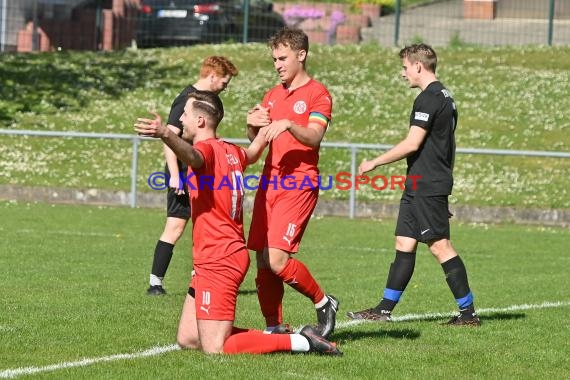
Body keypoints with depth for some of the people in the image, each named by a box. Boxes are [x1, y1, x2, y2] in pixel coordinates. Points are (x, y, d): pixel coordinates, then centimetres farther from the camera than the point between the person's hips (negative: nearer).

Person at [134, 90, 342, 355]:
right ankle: (275, 335, 12)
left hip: (217, 261, -9)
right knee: (187, 339, 12)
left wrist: (165, 134, -59)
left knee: (215, 350, -11)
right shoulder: (231, 151, 12)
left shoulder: (208, 149, -13)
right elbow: (252, 153, 37)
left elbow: (191, 155, -40)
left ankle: (302, 342, -7)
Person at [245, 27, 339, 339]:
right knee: (262, 259, 1)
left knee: (277, 259, -17)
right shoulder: (273, 95, 19)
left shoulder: (317, 93, -2)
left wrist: (288, 124, -33)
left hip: (299, 186, -7)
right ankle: (273, 327, 8)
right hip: (269, 182, 7)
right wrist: (252, 124, -5)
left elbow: (314, 137, -16)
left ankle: (323, 303, 4)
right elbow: (256, 141, 17)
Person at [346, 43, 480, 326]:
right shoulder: (444, 96, 17)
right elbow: (445, 145, 22)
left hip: (425, 186, -10)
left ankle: (468, 312, -5)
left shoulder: (428, 98, -15)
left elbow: (412, 144, -19)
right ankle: (385, 309, 12)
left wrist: (375, 163, -10)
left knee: (440, 246, -7)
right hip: (420, 186, 10)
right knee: (404, 243, 10)